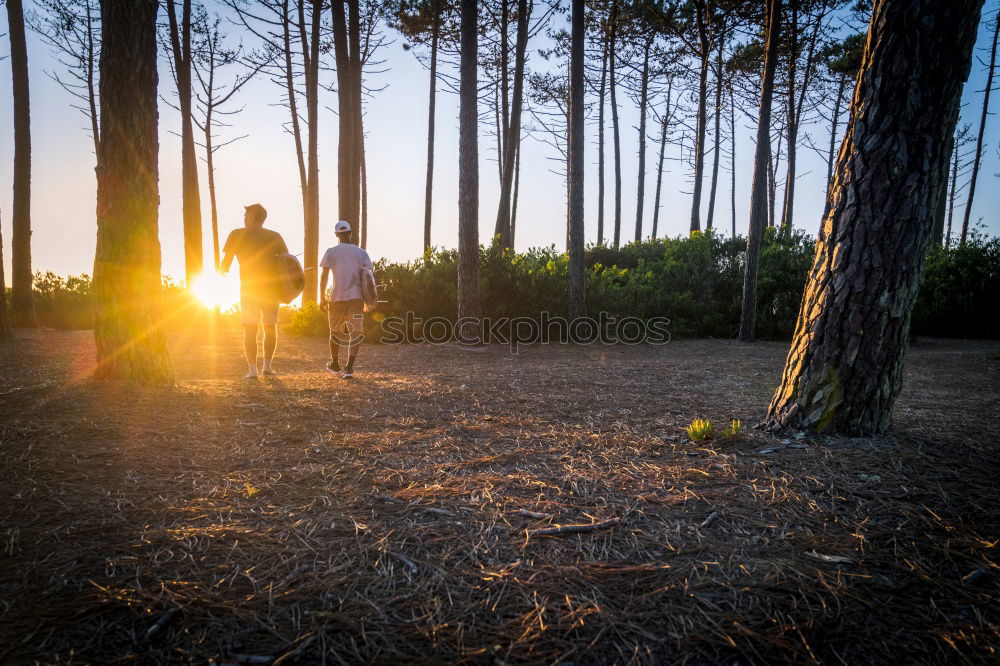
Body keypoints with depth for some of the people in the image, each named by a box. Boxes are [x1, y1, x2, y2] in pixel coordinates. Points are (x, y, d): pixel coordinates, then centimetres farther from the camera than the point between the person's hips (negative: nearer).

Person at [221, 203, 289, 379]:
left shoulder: (237, 235, 0)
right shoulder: (275, 236, 5)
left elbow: (226, 261, 1)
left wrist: (222, 273, 21)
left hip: (249, 288, -2)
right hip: (271, 287, 2)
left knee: (250, 330, 2)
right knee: (270, 327, 14)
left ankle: (252, 369, -6)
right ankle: (267, 366, 14)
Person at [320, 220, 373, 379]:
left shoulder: (331, 252, 3)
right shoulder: (361, 253, 5)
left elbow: (324, 276, -1)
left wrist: (322, 298, 3)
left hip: (337, 297, 0)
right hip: (356, 297, 0)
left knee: (335, 331, 16)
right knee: (355, 333, 0)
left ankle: (335, 364, 32)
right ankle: (349, 368, -12)